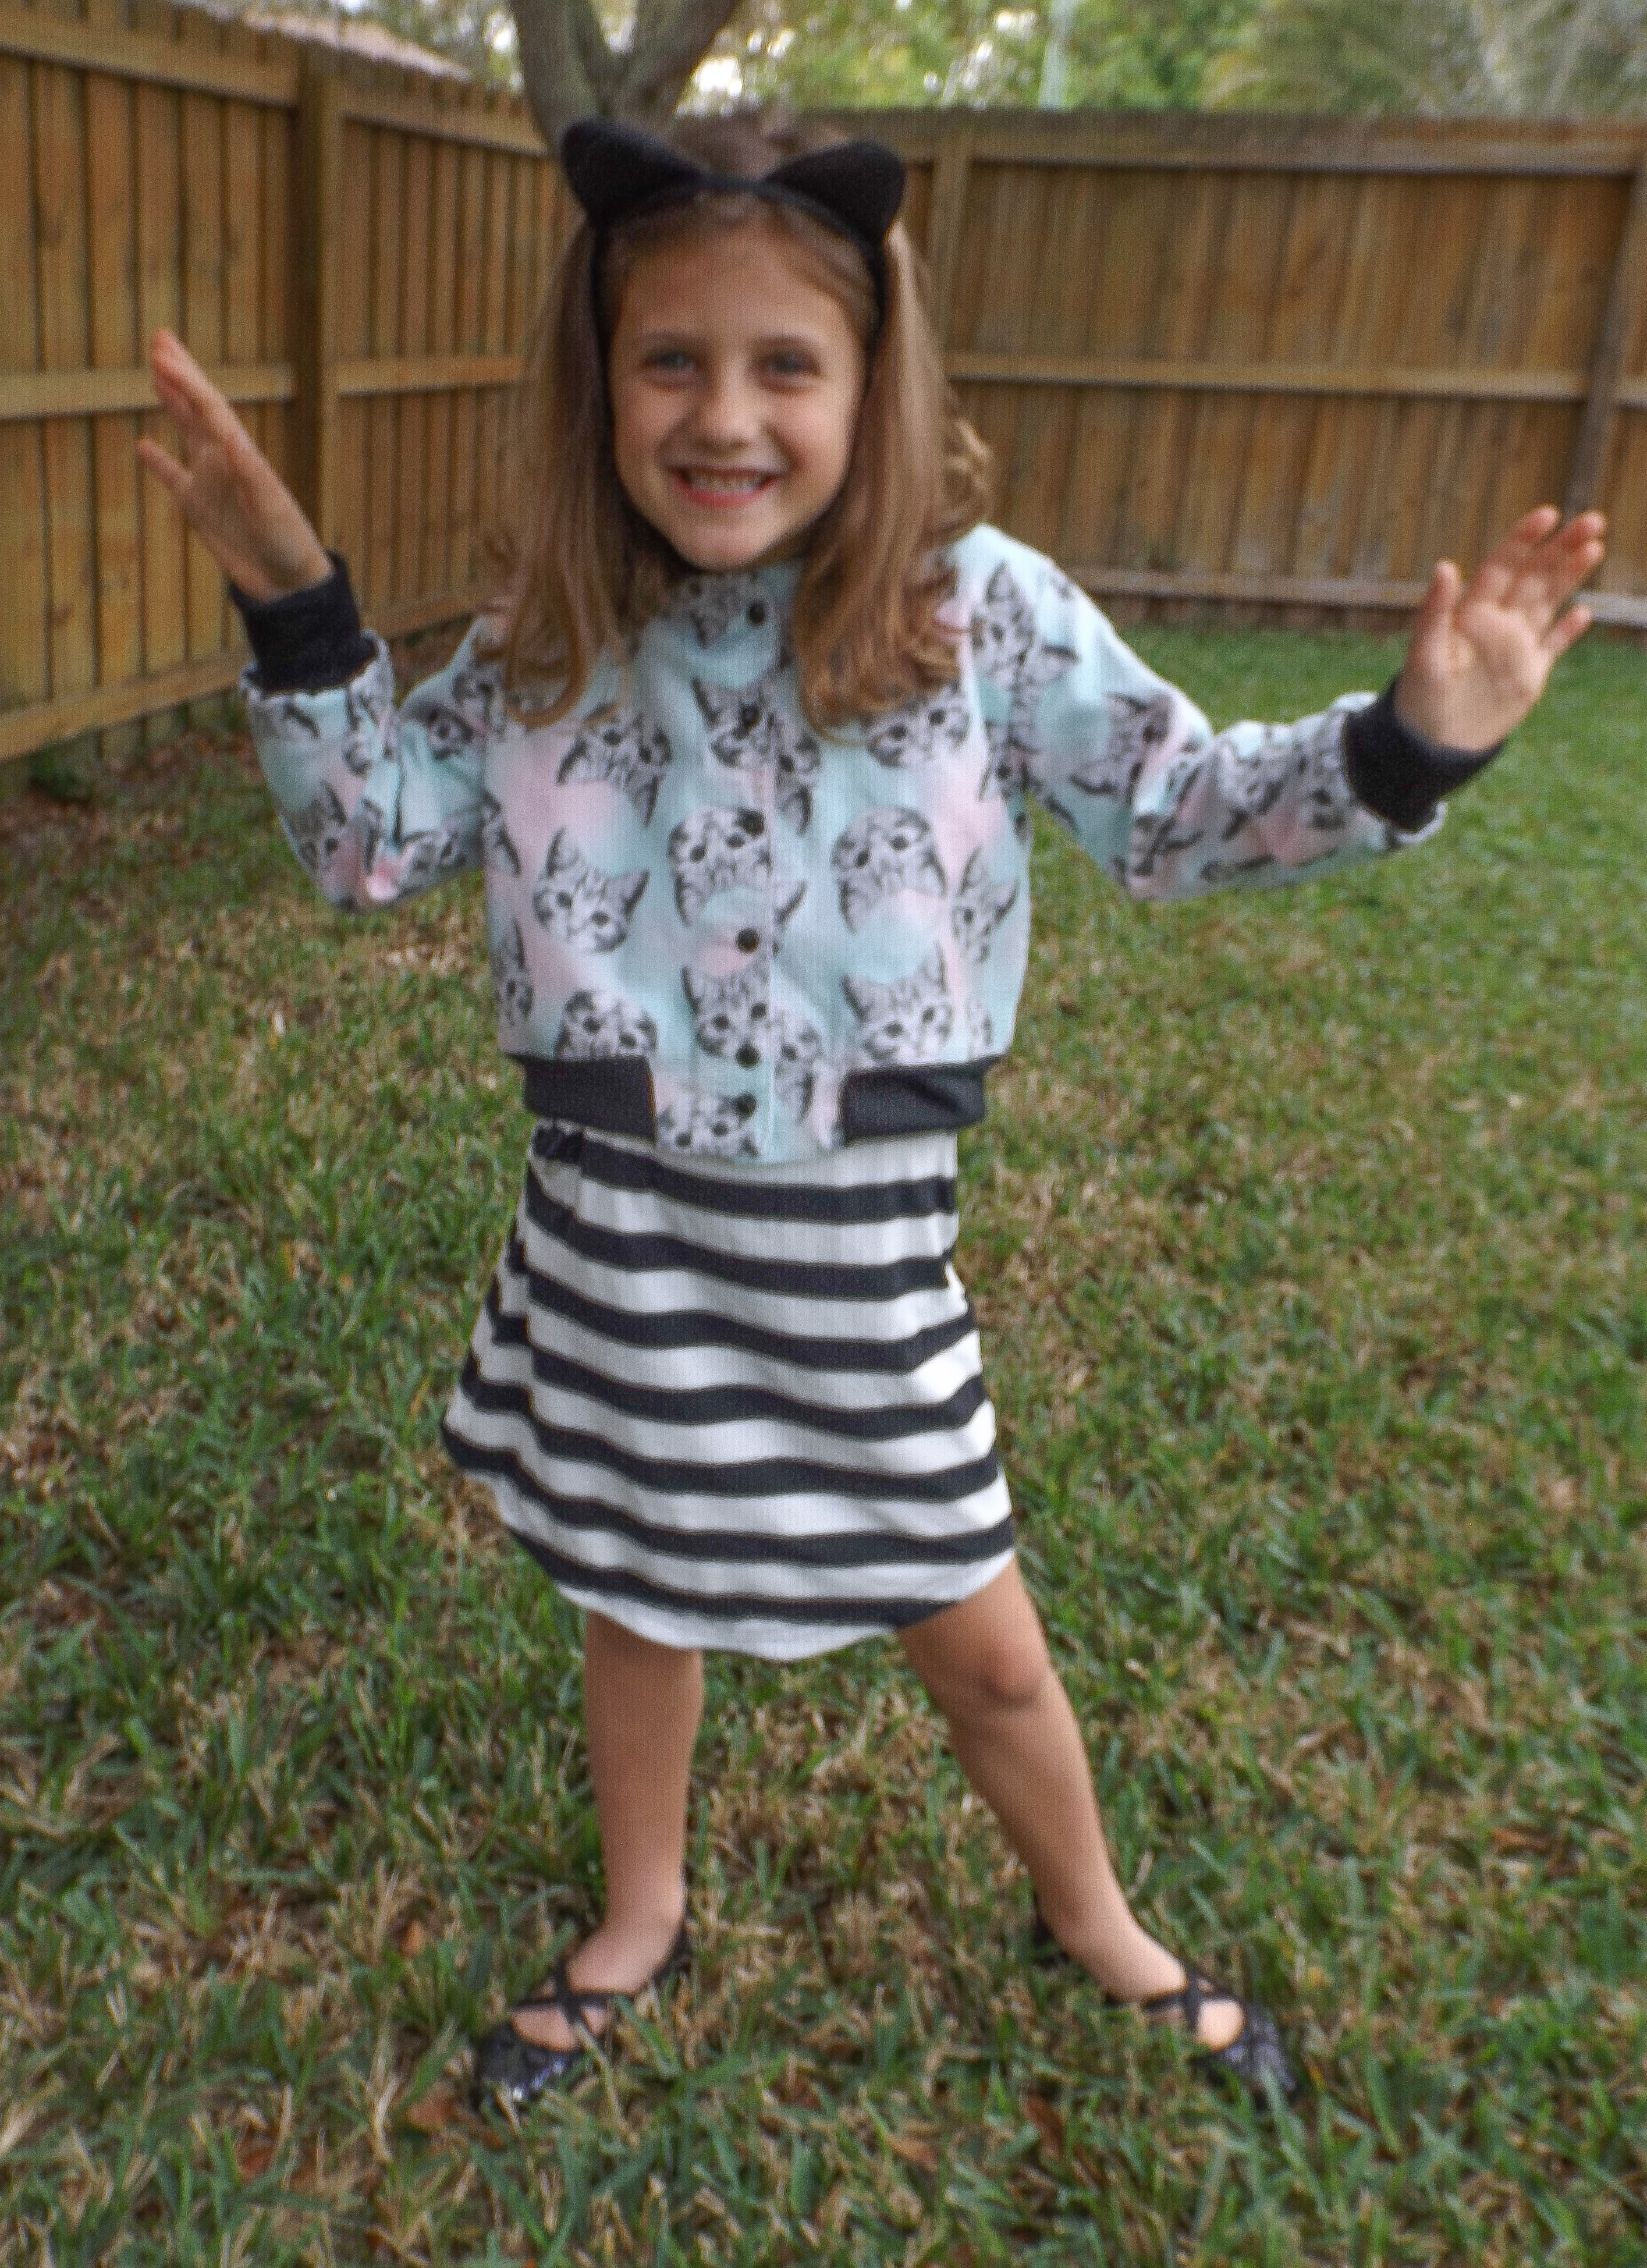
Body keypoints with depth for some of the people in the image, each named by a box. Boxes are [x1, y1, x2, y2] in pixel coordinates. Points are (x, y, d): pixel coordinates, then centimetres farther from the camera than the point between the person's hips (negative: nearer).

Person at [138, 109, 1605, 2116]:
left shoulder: (982, 612, -11)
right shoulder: (556, 636, -4)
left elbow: (1171, 815, -4)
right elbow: (373, 841, 3)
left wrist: (1406, 744, -19)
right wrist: (293, 607, -8)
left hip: (860, 1237, -2)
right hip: (618, 1222, 2)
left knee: (976, 1640, 15)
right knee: (634, 1597, 23)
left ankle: (1089, 1916, 48)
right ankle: (641, 1917, 53)